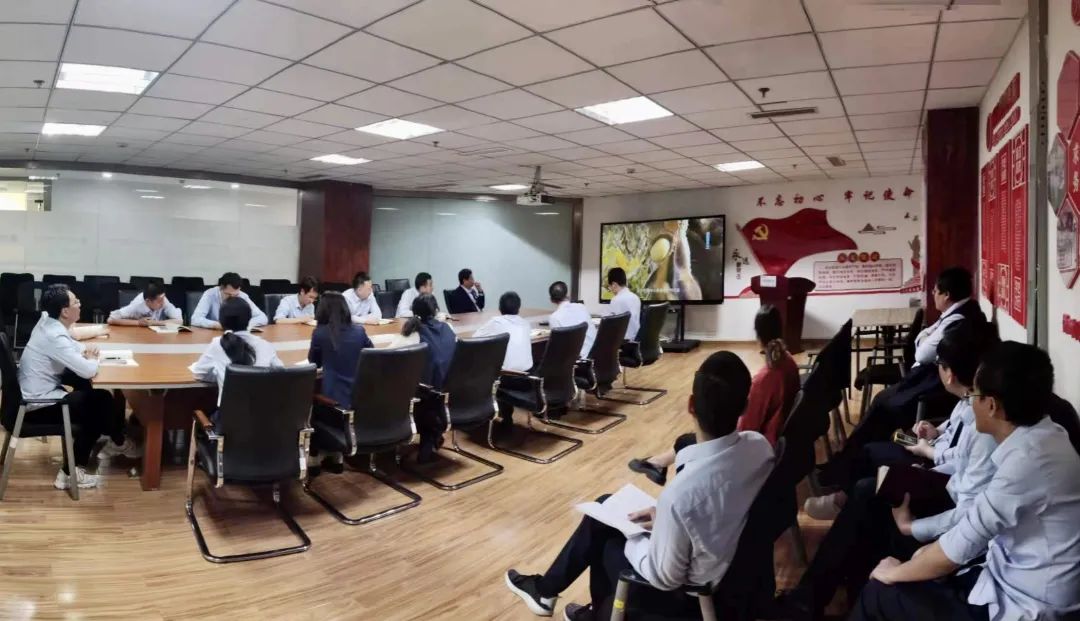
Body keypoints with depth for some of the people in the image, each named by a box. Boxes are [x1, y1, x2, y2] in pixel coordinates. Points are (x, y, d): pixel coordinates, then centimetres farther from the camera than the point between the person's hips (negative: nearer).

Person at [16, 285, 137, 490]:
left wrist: (86, 350, -3)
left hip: (36, 392, 9)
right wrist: (92, 358, -8)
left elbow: (71, 345, 19)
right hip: (38, 405, -9)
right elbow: (89, 371, -31)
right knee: (100, 402, 1)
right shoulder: (54, 337, -28)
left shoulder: (47, 322, 0)